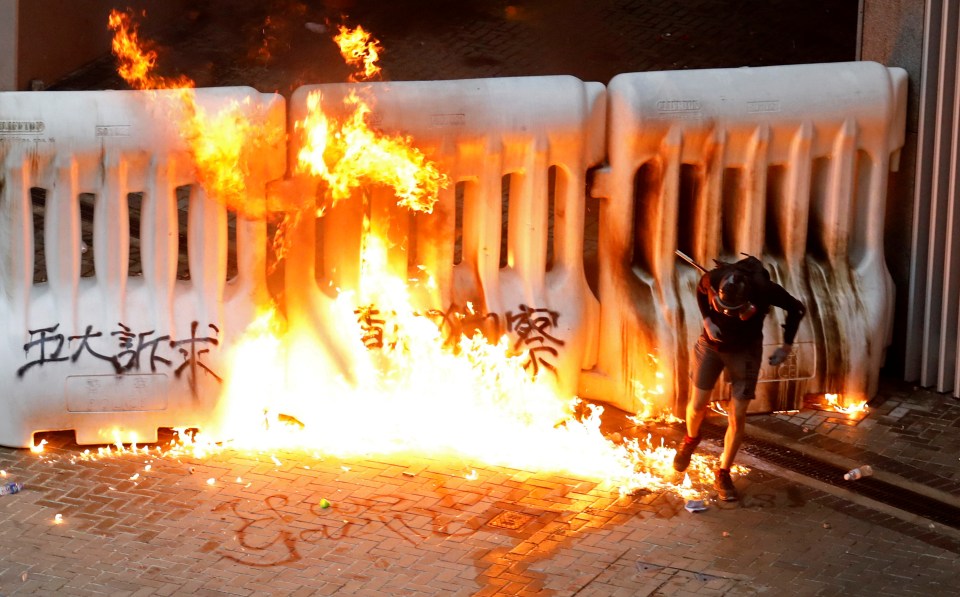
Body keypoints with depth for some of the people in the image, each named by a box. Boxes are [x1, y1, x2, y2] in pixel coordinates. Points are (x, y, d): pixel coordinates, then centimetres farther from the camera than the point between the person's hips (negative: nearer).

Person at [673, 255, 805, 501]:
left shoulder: (765, 289, -32)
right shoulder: (714, 279, -27)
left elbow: (796, 309, -12)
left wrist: (786, 346, -11)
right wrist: (707, 320, -13)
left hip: (745, 351, -1)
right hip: (712, 344, 1)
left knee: (737, 416, -2)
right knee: (698, 405, 4)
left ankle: (723, 475, 12)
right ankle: (691, 439, 39)